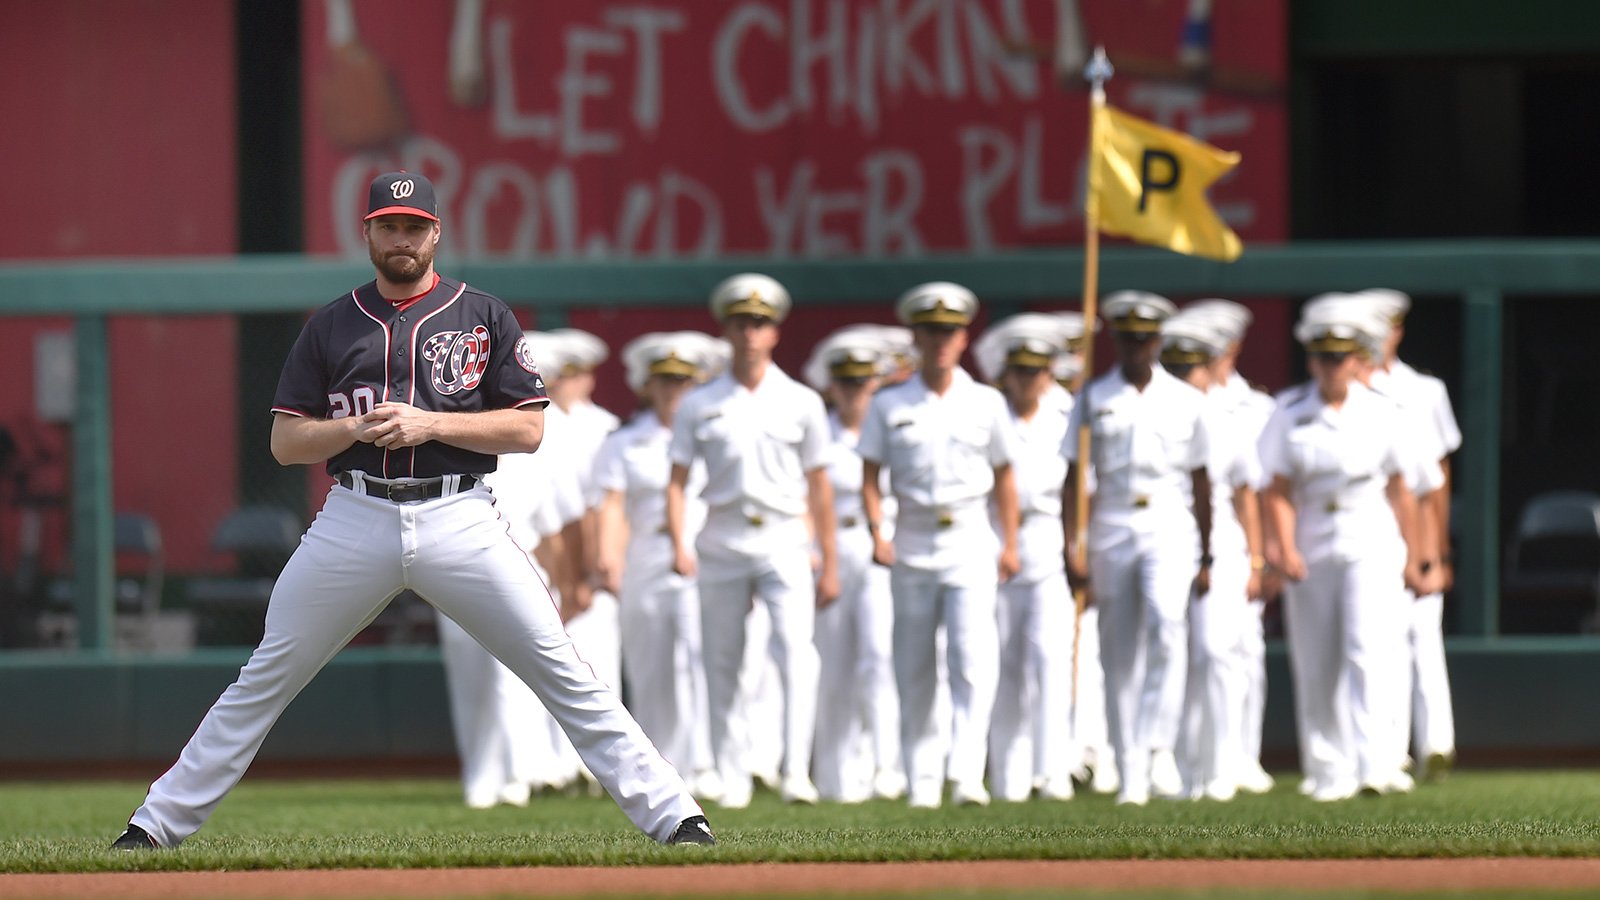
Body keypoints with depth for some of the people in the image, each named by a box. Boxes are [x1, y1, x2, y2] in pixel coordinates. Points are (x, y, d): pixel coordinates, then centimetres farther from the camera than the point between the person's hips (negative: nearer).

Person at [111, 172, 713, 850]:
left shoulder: (483, 317, 7)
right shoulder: (332, 326, 12)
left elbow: (529, 430, 1)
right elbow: (285, 442, 9)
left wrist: (430, 423, -11)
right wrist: (355, 427, -10)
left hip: (459, 520, -1)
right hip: (355, 521, 1)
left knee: (565, 676, -7)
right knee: (264, 681, 4)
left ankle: (672, 816, -6)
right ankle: (157, 824, 11)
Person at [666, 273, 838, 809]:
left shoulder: (800, 402, 8)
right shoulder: (699, 405, 8)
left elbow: (819, 487, 10)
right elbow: (677, 480, 5)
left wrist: (829, 565, 8)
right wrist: (679, 545, -11)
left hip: (784, 545, -1)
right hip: (722, 544, 1)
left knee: (797, 655, -18)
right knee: (721, 667, 3)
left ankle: (796, 773, -23)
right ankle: (731, 779, 11)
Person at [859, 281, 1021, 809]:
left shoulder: (986, 404, 7)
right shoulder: (889, 406, 5)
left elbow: (1003, 476, 12)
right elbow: (870, 475, 5)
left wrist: (1010, 544, 7)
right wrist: (877, 533, -10)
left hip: (970, 544, -1)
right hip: (912, 546, 1)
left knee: (973, 659, -15)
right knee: (914, 670, 4)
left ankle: (967, 774, -20)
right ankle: (922, 780, 11)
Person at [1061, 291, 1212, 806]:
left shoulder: (1185, 401, 9)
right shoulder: (1095, 400, 7)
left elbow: (1201, 482, 13)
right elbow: (1073, 478, 6)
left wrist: (1206, 558, 12)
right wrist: (1072, 551, -3)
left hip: (1169, 528, -1)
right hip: (1111, 528, 1)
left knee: (1167, 626, -25)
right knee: (1120, 653, 1)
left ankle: (1159, 746, -23)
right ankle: (1131, 776, 5)